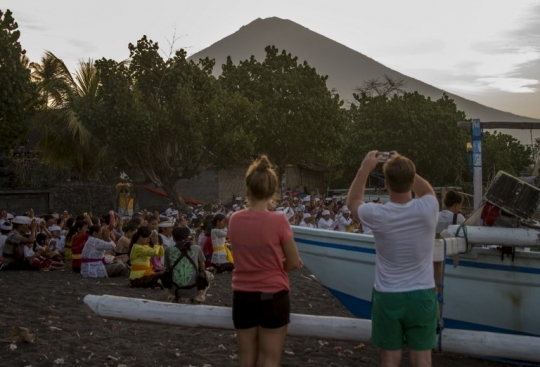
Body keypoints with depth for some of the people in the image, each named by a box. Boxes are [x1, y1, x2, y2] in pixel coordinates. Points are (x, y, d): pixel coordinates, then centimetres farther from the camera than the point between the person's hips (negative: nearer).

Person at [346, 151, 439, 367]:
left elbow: (352, 202, 9)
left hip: (387, 297, 0)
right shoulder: (427, 209, -14)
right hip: (422, 295, 1)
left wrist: (365, 169, 12)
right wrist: (405, 168, 12)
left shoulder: (377, 215, -15)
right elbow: (427, 190, 13)